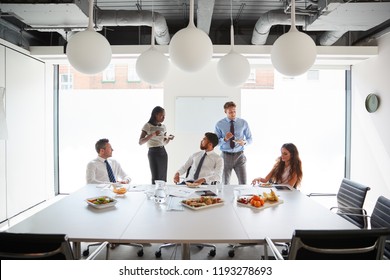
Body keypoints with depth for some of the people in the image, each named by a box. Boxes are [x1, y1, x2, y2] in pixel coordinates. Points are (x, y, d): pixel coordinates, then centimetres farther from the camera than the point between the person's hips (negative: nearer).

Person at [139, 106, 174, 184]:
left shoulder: (163, 127, 12)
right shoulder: (147, 126, -5)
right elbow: (140, 142, -12)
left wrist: (169, 139, -1)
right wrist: (152, 134, -23)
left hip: (163, 152, 5)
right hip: (153, 152, -5)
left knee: (163, 177, 2)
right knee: (156, 177, -7)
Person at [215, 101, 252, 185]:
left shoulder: (243, 123, 1)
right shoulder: (219, 124, -2)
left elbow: (250, 139, 7)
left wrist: (244, 142, -16)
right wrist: (225, 139, -21)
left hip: (239, 156, 1)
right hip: (226, 156, 0)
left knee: (243, 183, 0)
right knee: (225, 184, 10)